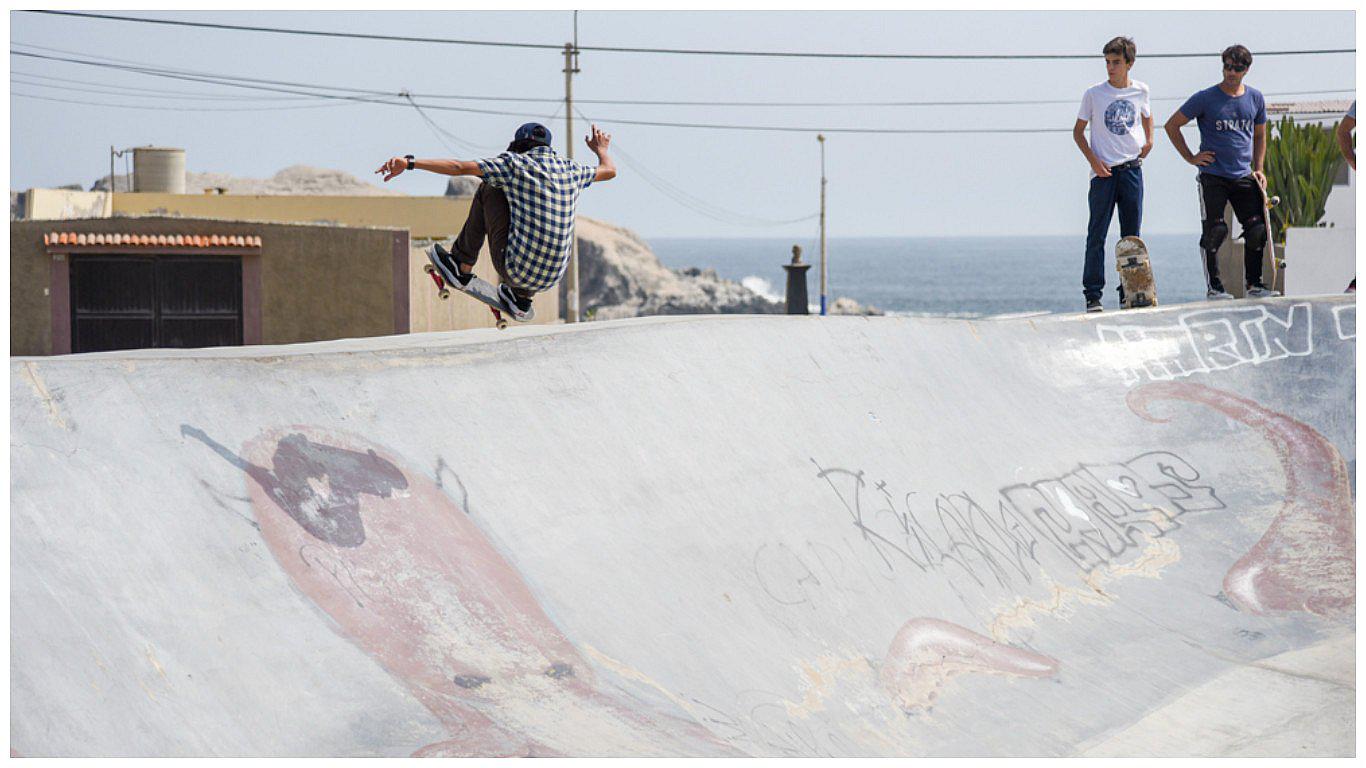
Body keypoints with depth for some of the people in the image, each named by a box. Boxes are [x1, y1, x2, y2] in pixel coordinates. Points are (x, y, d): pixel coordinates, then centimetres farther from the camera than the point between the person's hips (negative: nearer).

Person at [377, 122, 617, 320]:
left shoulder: (515, 163, -4)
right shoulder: (571, 170, 9)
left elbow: (458, 167, -9)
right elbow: (609, 170, 30)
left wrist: (410, 163, -7)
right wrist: (601, 150, 53)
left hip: (515, 270, -4)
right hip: (552, 278, 4)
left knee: (489, 188, 12)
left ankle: (462, 267, 20)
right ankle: (522, 297, 35)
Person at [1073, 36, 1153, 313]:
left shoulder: (1140, 91, 5)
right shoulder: (1094, 94, -3)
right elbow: (1078, 131, 3)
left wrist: (1148, 140, 10)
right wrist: (1093, 160, -9)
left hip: (1132, 168, 3)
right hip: (1104, 171, -3)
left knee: (1132, 235, 6)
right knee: (1097, 234, -6)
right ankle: (1093, 295, -4)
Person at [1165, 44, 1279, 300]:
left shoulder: (1255, 98, 9)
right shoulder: (1206, 98, -4)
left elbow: (1259, 136, 21)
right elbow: (1172, 126, 2)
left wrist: (1259, 169, 10)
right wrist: (1191, 158, -2)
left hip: (1244, 177, 4)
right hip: (1212, 177, -4)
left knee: (1257, 230, -1)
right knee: (1214, 231, -6)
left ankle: (1254, 284, 11)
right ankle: (1213, 287, 1)